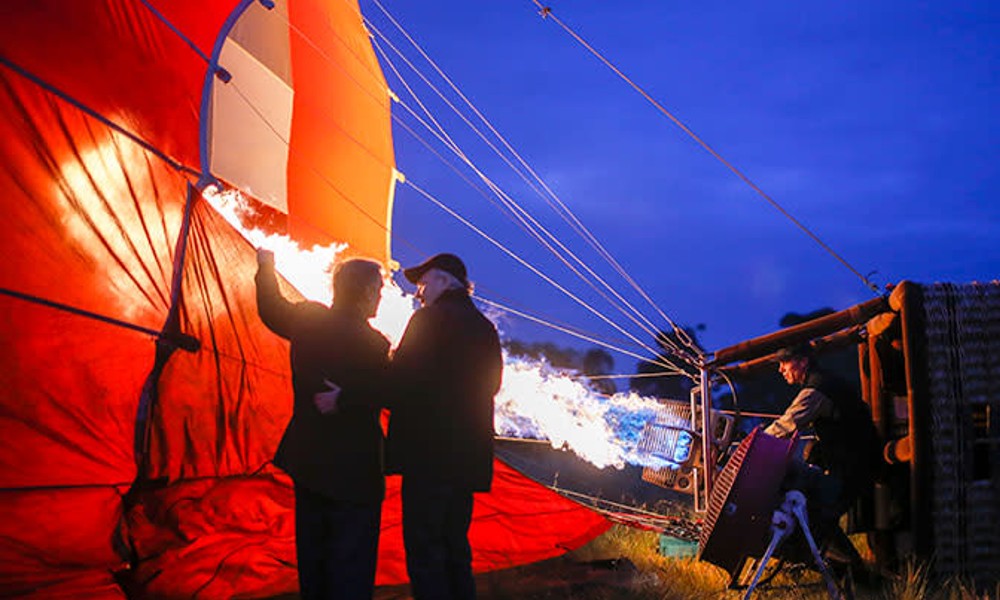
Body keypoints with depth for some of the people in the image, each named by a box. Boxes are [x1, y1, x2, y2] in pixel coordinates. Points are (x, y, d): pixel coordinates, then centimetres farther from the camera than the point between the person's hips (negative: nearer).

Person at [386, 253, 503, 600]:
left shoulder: (430, 320, -9)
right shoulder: (485, 327, 14)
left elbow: (400, 382, -15)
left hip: (429, 455, -8)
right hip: (469, 457, 8)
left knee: (424, 551, -3)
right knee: (455, 546, 17)